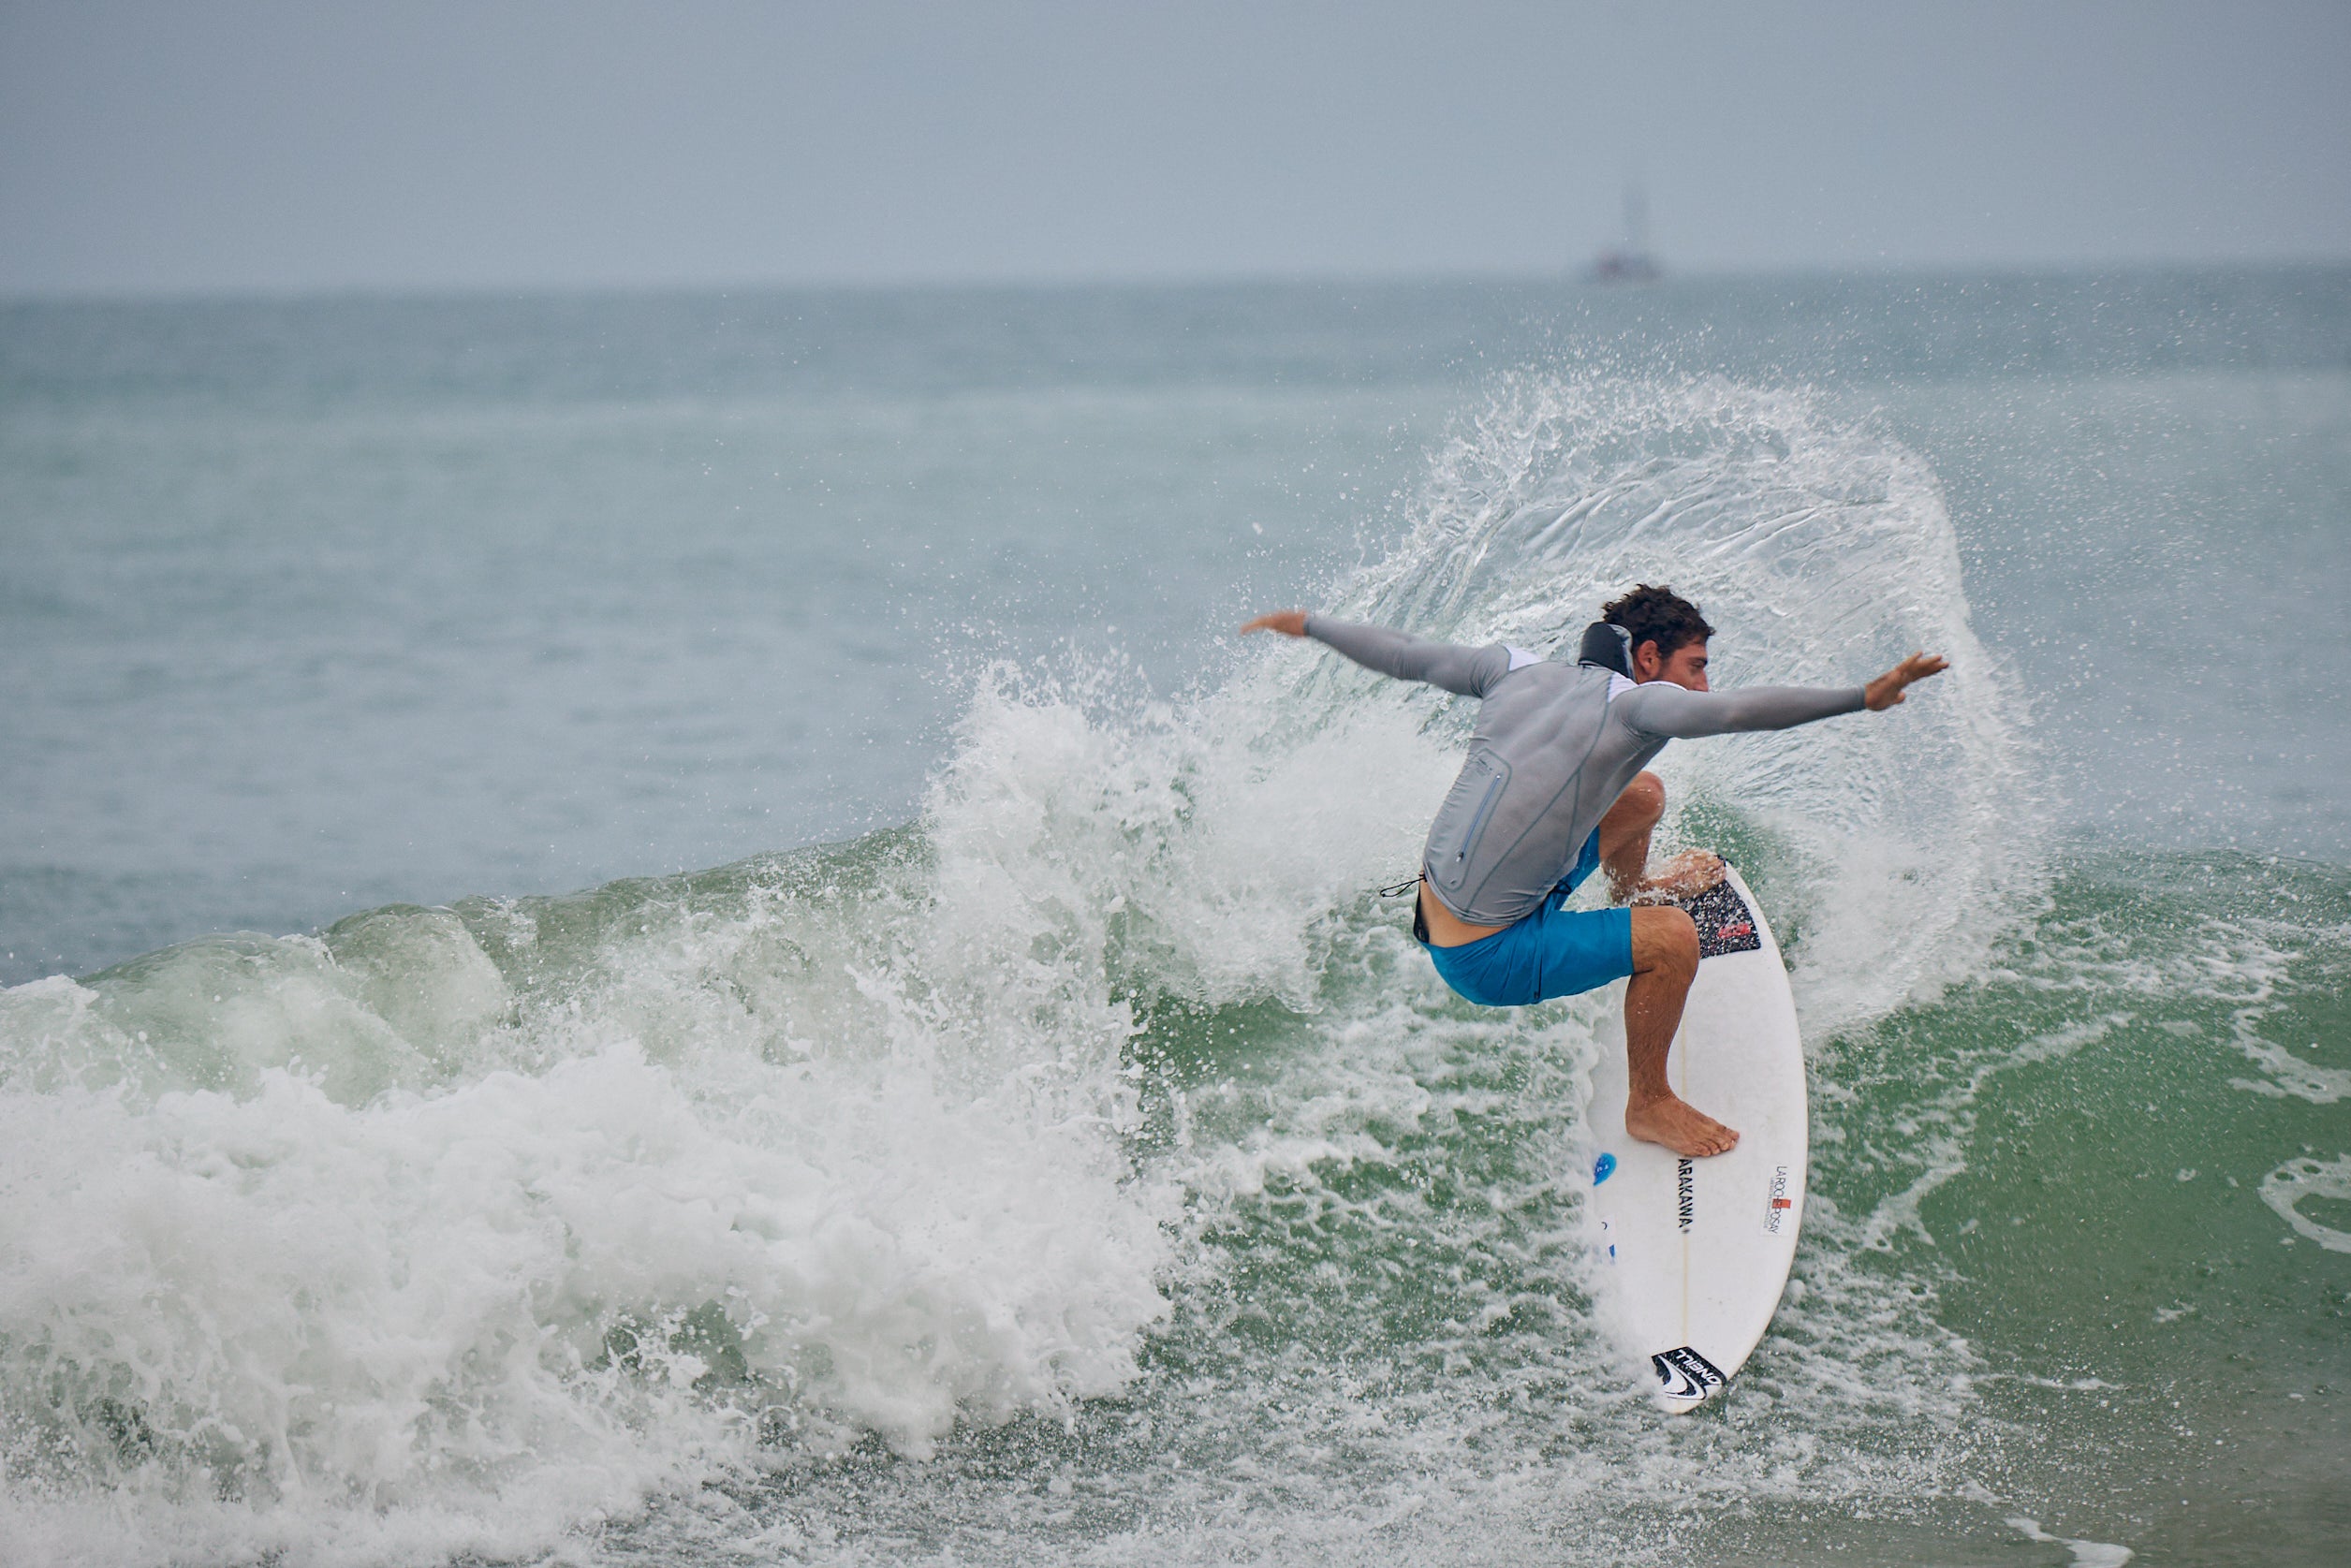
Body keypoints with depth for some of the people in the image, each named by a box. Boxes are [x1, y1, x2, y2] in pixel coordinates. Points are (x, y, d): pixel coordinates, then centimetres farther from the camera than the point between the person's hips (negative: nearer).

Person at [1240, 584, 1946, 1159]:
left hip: (1438, 911, 8)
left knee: (1642, 795, 19)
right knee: (1673, 938, -12)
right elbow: (1739, 711, -34)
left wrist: (1307, 625, 27)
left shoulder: (1520, 672, 3)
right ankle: (1649, 1106, 7)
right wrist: (1865, 697, -38)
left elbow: (1406, 656, 12)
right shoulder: (1633, 702, -17)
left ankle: (1633, 892, 52)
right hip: (1485, 958, -8)